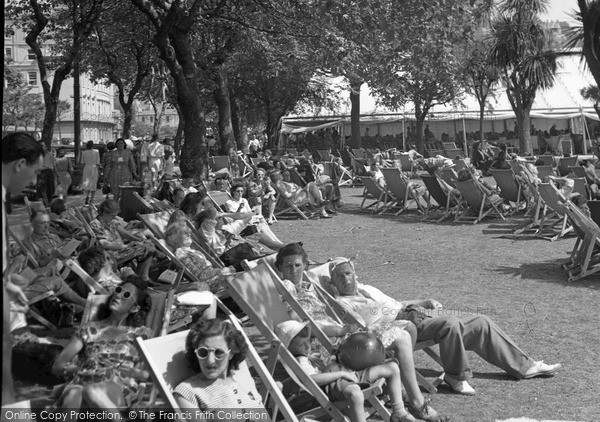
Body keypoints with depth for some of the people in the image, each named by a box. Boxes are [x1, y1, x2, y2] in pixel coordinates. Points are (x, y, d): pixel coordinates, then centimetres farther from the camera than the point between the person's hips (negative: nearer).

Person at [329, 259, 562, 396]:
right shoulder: (341, 303, -2)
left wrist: (425, 302, 16)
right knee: (451, 323, -35)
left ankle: (524, 366, 10)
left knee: (480, 323, 2)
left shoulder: (367, 289, 25)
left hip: (412, 316, 9)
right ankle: (456, 377, -15)